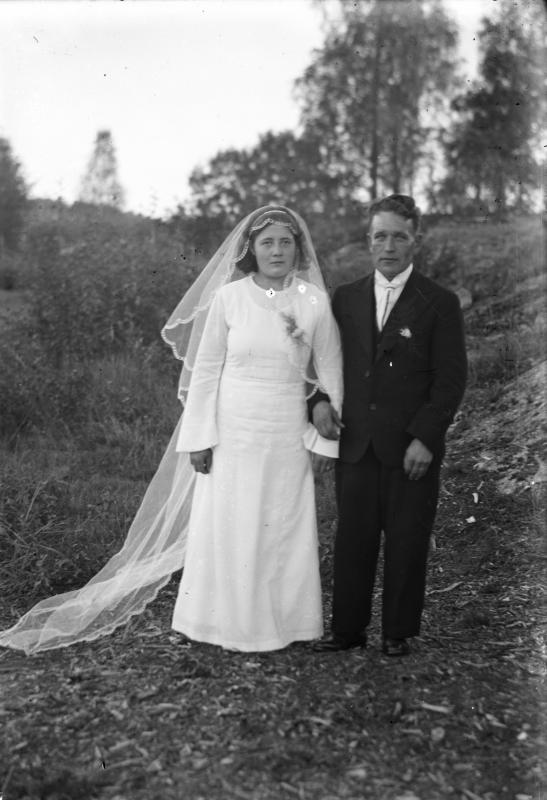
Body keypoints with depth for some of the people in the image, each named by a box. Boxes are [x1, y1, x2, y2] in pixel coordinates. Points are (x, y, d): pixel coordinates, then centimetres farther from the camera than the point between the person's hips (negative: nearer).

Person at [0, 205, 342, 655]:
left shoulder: (315, 302, -2)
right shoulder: (228, 298, -4)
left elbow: (331, 374, 3)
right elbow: (205, 371, -1)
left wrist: (325, 439, 1)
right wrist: (199, 438, -4)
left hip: (288, 438, 1)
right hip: (232, 432, -1)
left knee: (285, 530, 7)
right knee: (227, 528, 6)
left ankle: (282, 622, 25)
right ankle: (228, 622, 23)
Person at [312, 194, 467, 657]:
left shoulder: (440, 303, 0)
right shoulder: (346, 298, 11)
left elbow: (451, 379, -4)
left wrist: (426, 438, -12)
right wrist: (319, 399, -4)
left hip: (412, 448, -3)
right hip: (356, 444, 3)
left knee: (407, 544, 6)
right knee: (352, 541, 7)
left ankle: (399, 632, 22)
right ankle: (348, 629, 20)